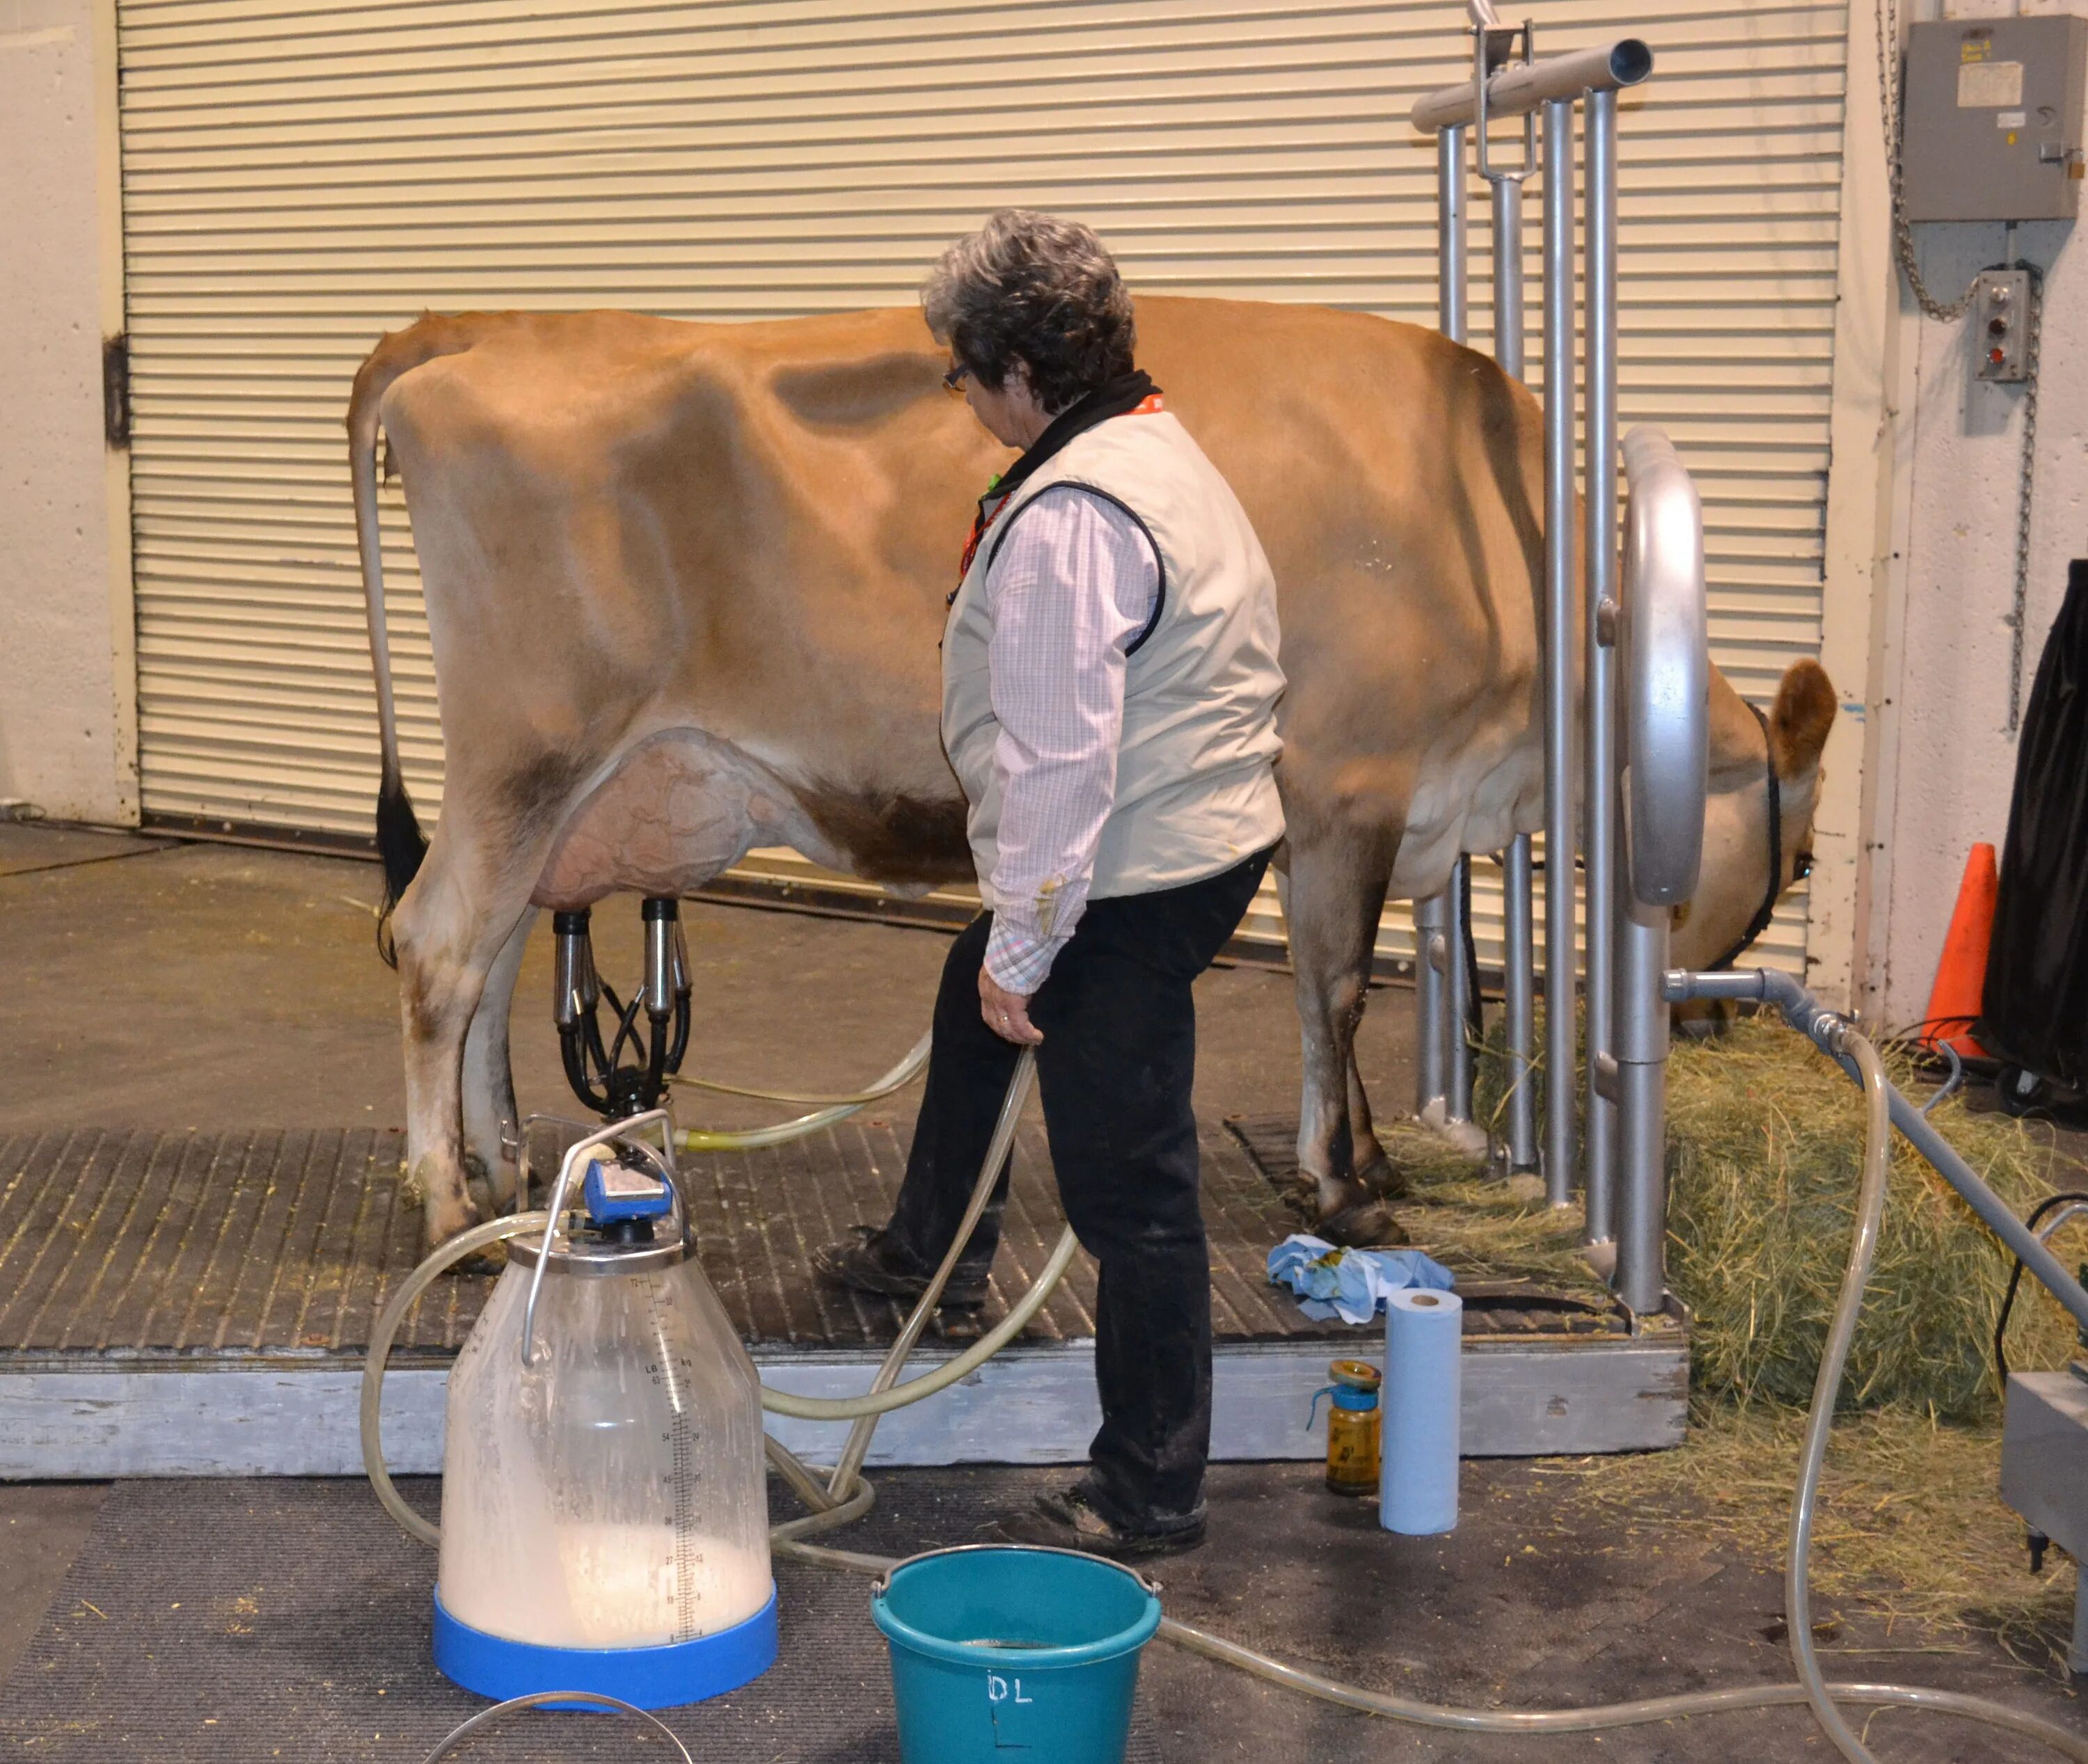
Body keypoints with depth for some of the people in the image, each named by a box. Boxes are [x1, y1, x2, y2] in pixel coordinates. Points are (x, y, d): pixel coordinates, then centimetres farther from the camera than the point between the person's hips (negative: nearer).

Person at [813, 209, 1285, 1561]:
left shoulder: (1067, 516, -24)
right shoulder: (1160, 447, 10)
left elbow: (1059, 758, -26)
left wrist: (1023, 950, -19)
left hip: (1134, 882, -11)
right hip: (1214, 833, 11)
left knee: (1129, 1182, -3)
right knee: (972, 1002, 32)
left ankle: (1149, 1496, 8)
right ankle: (933, 1251, 53)